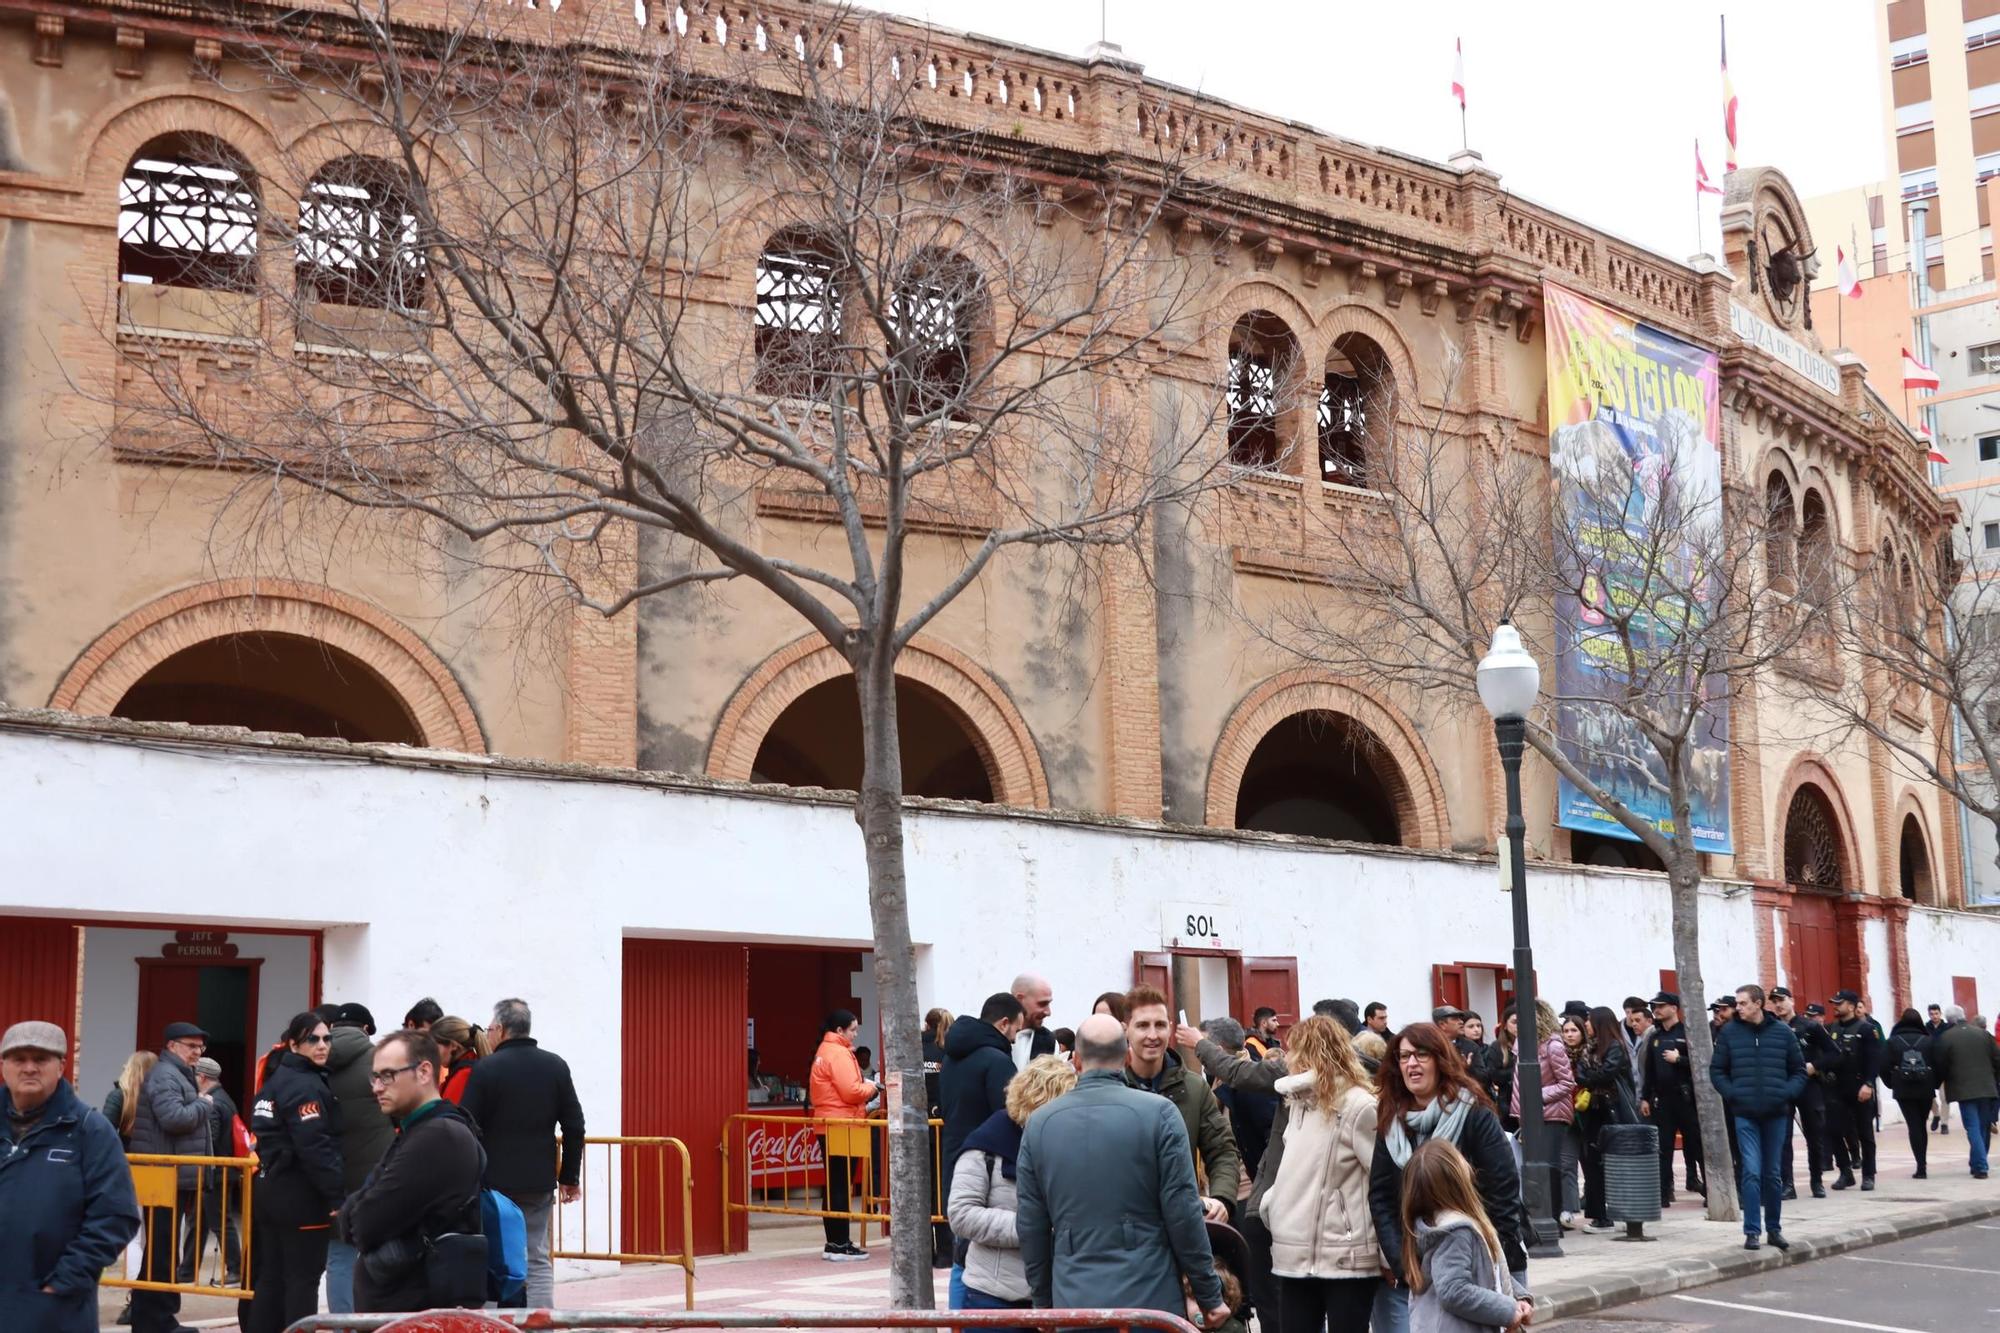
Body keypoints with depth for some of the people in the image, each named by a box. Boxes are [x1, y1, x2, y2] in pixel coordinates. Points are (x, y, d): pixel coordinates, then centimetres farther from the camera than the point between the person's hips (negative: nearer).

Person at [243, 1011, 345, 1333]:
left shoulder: (274, 1079, 15)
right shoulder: (306, 1085, -15)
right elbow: (315, 1147, -24)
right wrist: (338, 1195, -22)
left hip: (269, 1189, 9)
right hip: (300, 1195, -9)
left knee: (270, 1275, 12)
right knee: (303, 1279, -3)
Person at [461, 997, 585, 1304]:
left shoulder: (486, 1069, -10)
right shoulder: (556, 1066, 4)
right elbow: (574, 1126, 5)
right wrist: (569, 1176, 13)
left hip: (494, 1181, -3)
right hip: (539, 1181, 4)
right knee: (538, 1260, 9)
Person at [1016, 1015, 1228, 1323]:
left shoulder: (1039, 1123, 4)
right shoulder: (1157, 1112, -7)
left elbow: (1030, 1226, 7)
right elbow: (1183, 1214, -8)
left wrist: (1043, 1301, 19)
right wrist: (1210, 1296, 1)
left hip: (1073, 1303, 3)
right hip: (1150, 1299, -3)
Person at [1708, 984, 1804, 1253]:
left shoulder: (1782, 1032, 2)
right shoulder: (1729, 1032, 0)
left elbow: (1799, 1069, 8)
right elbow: (1716, 1070, 5)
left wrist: (1787, 1093, -7)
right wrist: (1732, 1094, -9)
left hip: (1776, 1114, 1)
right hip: (1745, 1115, -1)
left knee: (1772, 1173, 11)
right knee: (1751, 1172, -9)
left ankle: (1773, 1229, 23)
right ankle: (1752, 1231, -4)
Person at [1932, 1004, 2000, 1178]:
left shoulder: (1945, 1038, -6)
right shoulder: (1982, 1033, 7)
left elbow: (1941, 1067, -3)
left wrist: (1940, 1080, 17)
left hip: (1964, 1090, -4)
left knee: (1973, 1128, -5)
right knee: (1984, 1128, 14)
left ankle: (1980, 1167, -14)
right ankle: (1978, 1163, 20)